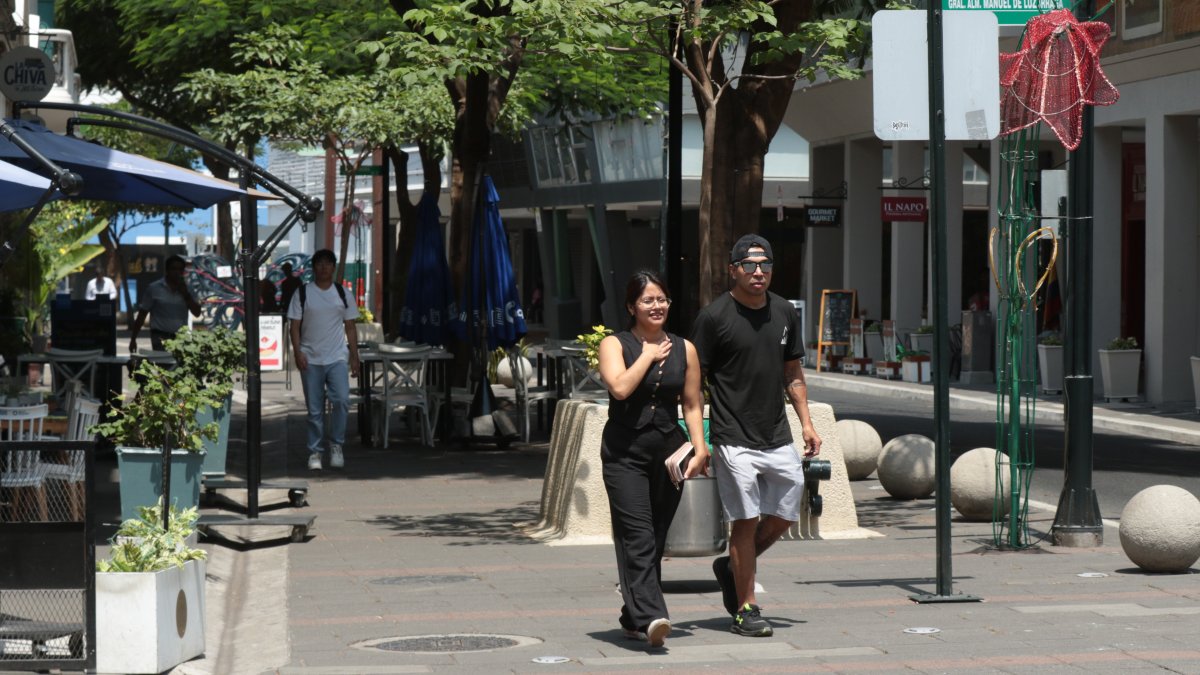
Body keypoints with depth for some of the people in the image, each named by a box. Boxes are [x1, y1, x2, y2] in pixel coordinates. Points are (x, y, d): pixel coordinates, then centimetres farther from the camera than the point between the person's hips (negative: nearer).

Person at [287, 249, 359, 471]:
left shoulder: (342, 293, 10)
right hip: (311, 359, -1)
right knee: (314, 409, 2)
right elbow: (294, 325, 2)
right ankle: (314, 452, 11)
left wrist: (354, 357, 6)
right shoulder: (302, 293, 5)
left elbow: (350, 327, 12)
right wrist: (297, 352, -11)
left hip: (337, 358, 1)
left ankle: (336, 444, -1)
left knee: (341, 400, -17)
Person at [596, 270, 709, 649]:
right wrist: (648, 355, -6)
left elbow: (692, 404, 12)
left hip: (668, 450, 4)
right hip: (625, 452, -4)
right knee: (637, 537, -16)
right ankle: (650, 616, -28)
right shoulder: (614, 345, 1)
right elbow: (620, 387, -17)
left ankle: (634, 618, 17)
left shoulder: (684, 349, 11)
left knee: (655, 542, 7)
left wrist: (699, 447, 1)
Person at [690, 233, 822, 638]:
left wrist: (806, 422, 13)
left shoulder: (784, 313, 10)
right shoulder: (714, 316, -7)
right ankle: (745, 610, 3)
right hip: (734, 440, -6)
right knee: (745, 522, -5)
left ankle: (732, 567, 31)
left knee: (784, 517, 8)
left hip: (777, 437, 6)